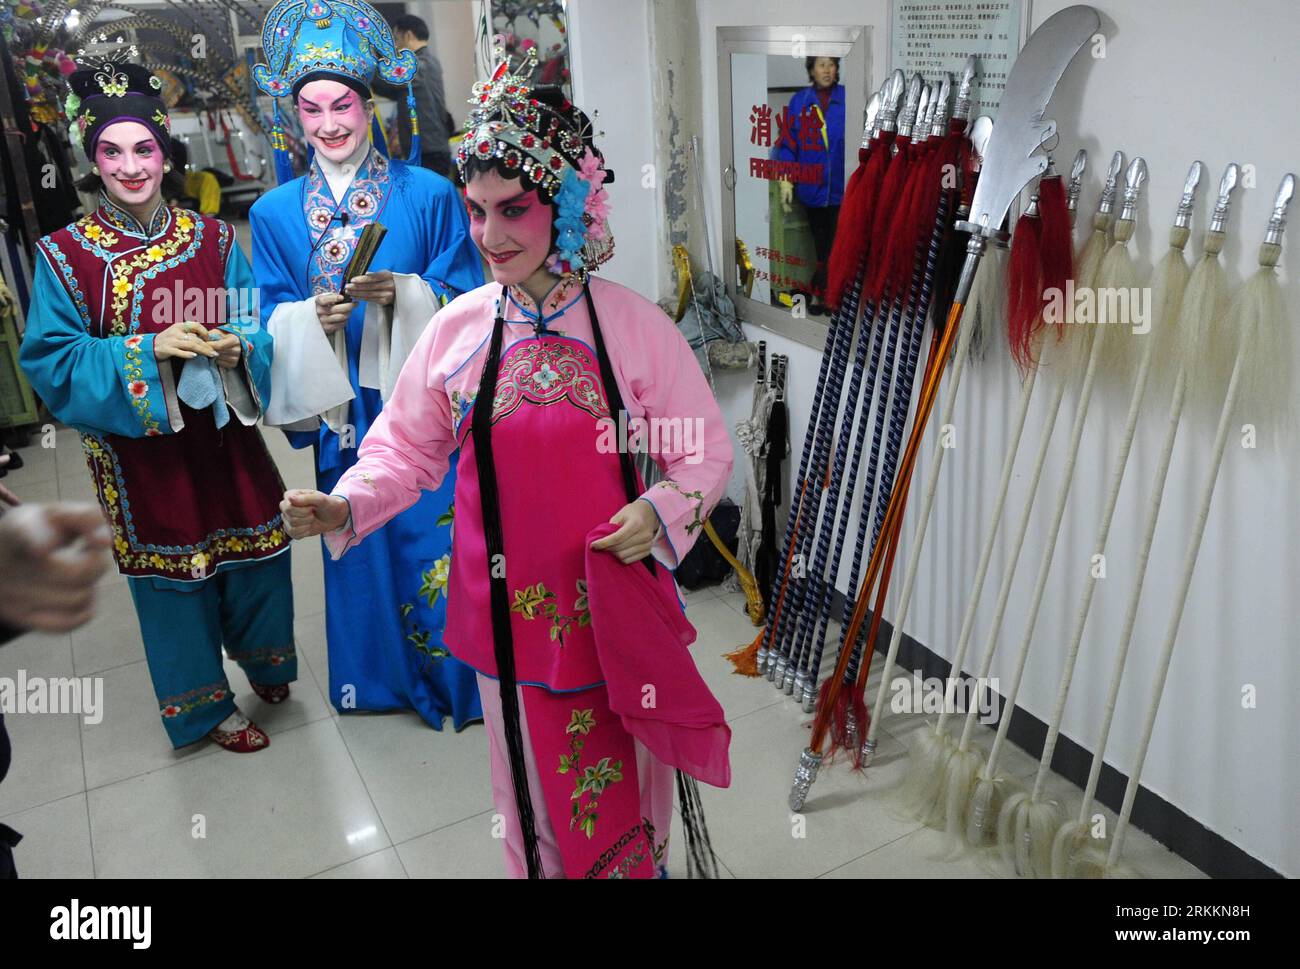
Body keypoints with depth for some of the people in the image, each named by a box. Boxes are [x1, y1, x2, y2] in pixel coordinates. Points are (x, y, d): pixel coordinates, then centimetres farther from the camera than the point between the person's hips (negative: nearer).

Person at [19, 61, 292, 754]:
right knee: (171, 567, 10)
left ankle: (261, 658, 43)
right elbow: (50, 360, -10)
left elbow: (260, 324, 4)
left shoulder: (213, 238, 1)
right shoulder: (64, 255, -6)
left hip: (223, 433, 2)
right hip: (138, 445, -2)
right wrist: (149, 351, -22)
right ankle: (206, 704, 31)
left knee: (252, 547, 13)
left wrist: (237, 344, -19)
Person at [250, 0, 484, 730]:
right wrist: (313, 318, -16)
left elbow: (467, 304, -3)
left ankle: (458, 676, 26)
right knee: (361, 543, 13)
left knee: (439, 539, 4)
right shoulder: (276, 212, 5)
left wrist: (404, 294, -20)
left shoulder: (430, 195, -2)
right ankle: (379, 675, 35)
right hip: (343, 413, 3)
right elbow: (274, 320, 5)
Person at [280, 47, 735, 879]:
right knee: (537, 784, 19)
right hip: (511, 613, 2)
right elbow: (408, 449, 4)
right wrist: (347, 507, -14)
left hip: (616, 605, -1)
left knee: (623, 778, 17)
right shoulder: (457, 329, -4)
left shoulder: (635, 325, -10)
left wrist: (662, 510, -22)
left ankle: (641, 865, 45)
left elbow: (707, 449, -4)